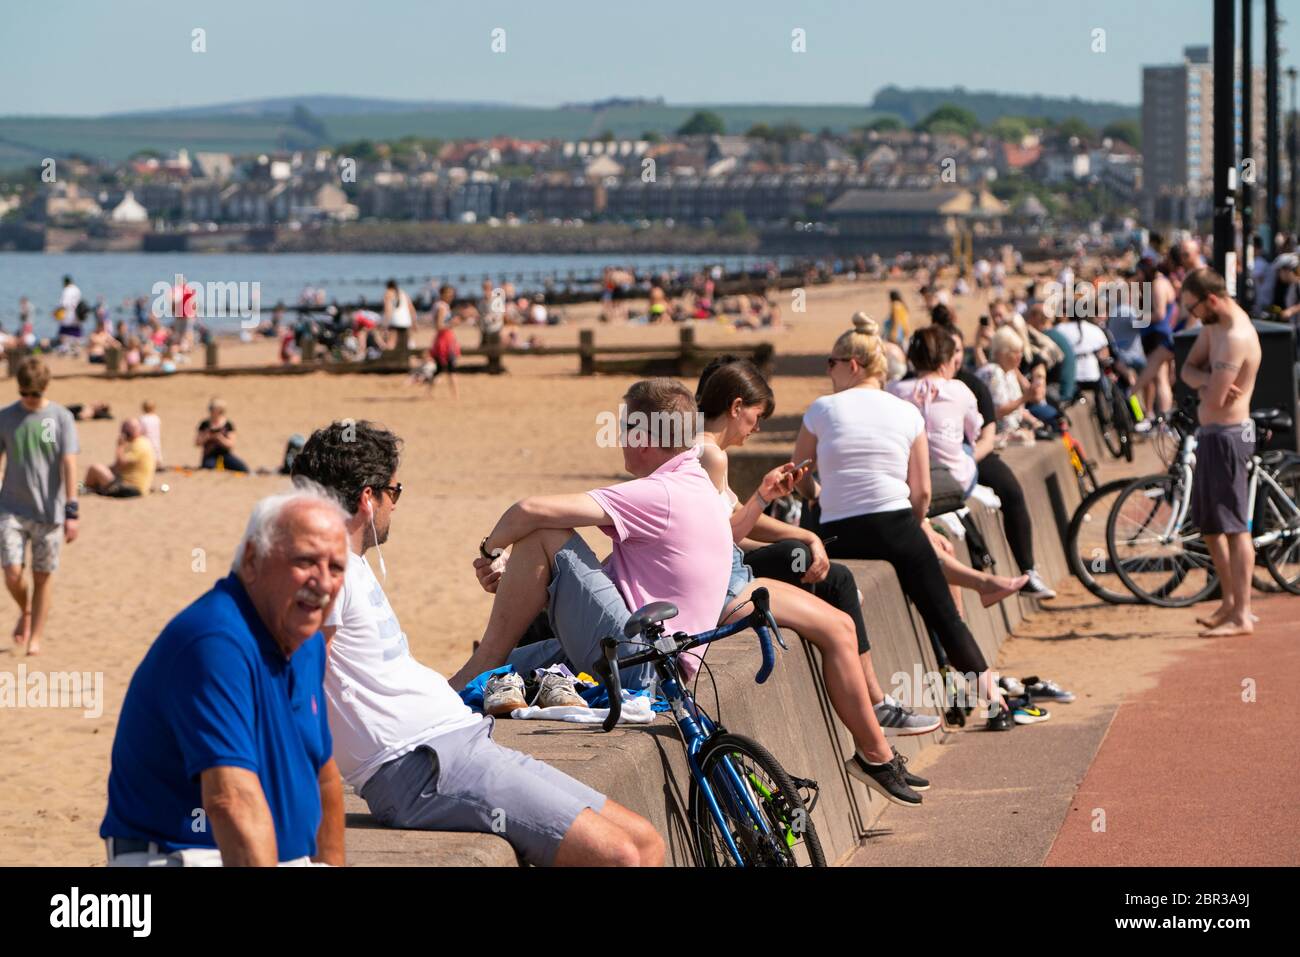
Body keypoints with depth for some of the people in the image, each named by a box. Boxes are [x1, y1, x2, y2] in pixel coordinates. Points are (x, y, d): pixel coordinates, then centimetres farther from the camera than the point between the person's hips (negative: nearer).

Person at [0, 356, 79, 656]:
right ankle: (25, 612, 22)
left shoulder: (61, 417, -3)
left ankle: (35, 637, 16)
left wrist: (71, 510, -13)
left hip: (49, 511, -1)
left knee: (42, 577, 4)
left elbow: (69, 465, -7)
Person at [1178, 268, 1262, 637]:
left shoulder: (1236, 338, -23)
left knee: (1234, 526, -8)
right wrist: (1209, 379, -15)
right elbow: (1187, 370, 7)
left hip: (1228, 436, -10)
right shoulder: (1214, 324, 8)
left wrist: (1206, 383, -2)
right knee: (1209, 524, 17)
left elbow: (1214, 400, -25)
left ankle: (1242, 616, -7)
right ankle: (1230, 601, 28)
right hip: (1211, 435, 10)